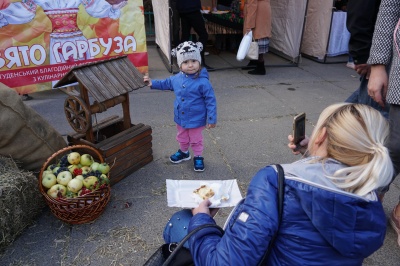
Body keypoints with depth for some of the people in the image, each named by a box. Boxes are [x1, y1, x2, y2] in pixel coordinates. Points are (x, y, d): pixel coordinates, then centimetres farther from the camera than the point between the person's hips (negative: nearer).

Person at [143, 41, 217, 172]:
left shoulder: (203, 82, -25)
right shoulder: (177, 78, -6)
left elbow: (211, 101, -19)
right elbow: (166, 84, 16)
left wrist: (212, 118, -18)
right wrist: (152, 83, 12)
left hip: (196, 120, -6)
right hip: (180, 118, 6)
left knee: (196, 140, 15)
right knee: (182, 138, 26)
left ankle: (198, 157, 37)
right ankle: (183, 152, 52)